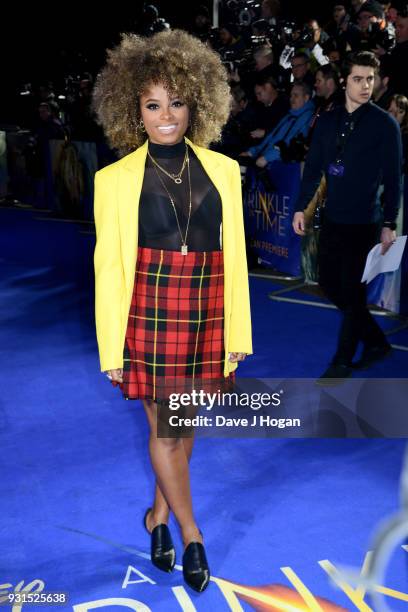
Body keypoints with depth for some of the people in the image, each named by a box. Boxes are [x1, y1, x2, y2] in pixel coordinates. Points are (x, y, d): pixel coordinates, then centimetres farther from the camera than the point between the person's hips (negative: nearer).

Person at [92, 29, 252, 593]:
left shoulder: (222, 170, 3)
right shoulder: (115, 179, -3)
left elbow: (234, 254, 5)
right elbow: (108, 266, -2)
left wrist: (236, 334, 4)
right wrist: (111, 349, -3)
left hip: (205, 315, 3)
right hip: (149, 314, -2)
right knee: (164, 427, 7)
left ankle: (160, 514, 36)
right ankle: (191, 534, 24)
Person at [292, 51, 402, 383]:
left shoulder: (385, 124, -7)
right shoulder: (327, 120, 6)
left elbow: (393, 177, -8)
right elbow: (314, 167, 10)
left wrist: (389, 224, -10)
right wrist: (301, 207, 7)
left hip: (364, 222, -5)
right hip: (333, 218, 6)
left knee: (352, 292, 1)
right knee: (330, 284, 11)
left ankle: (342, 362, 16)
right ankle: (376, 340, 28)